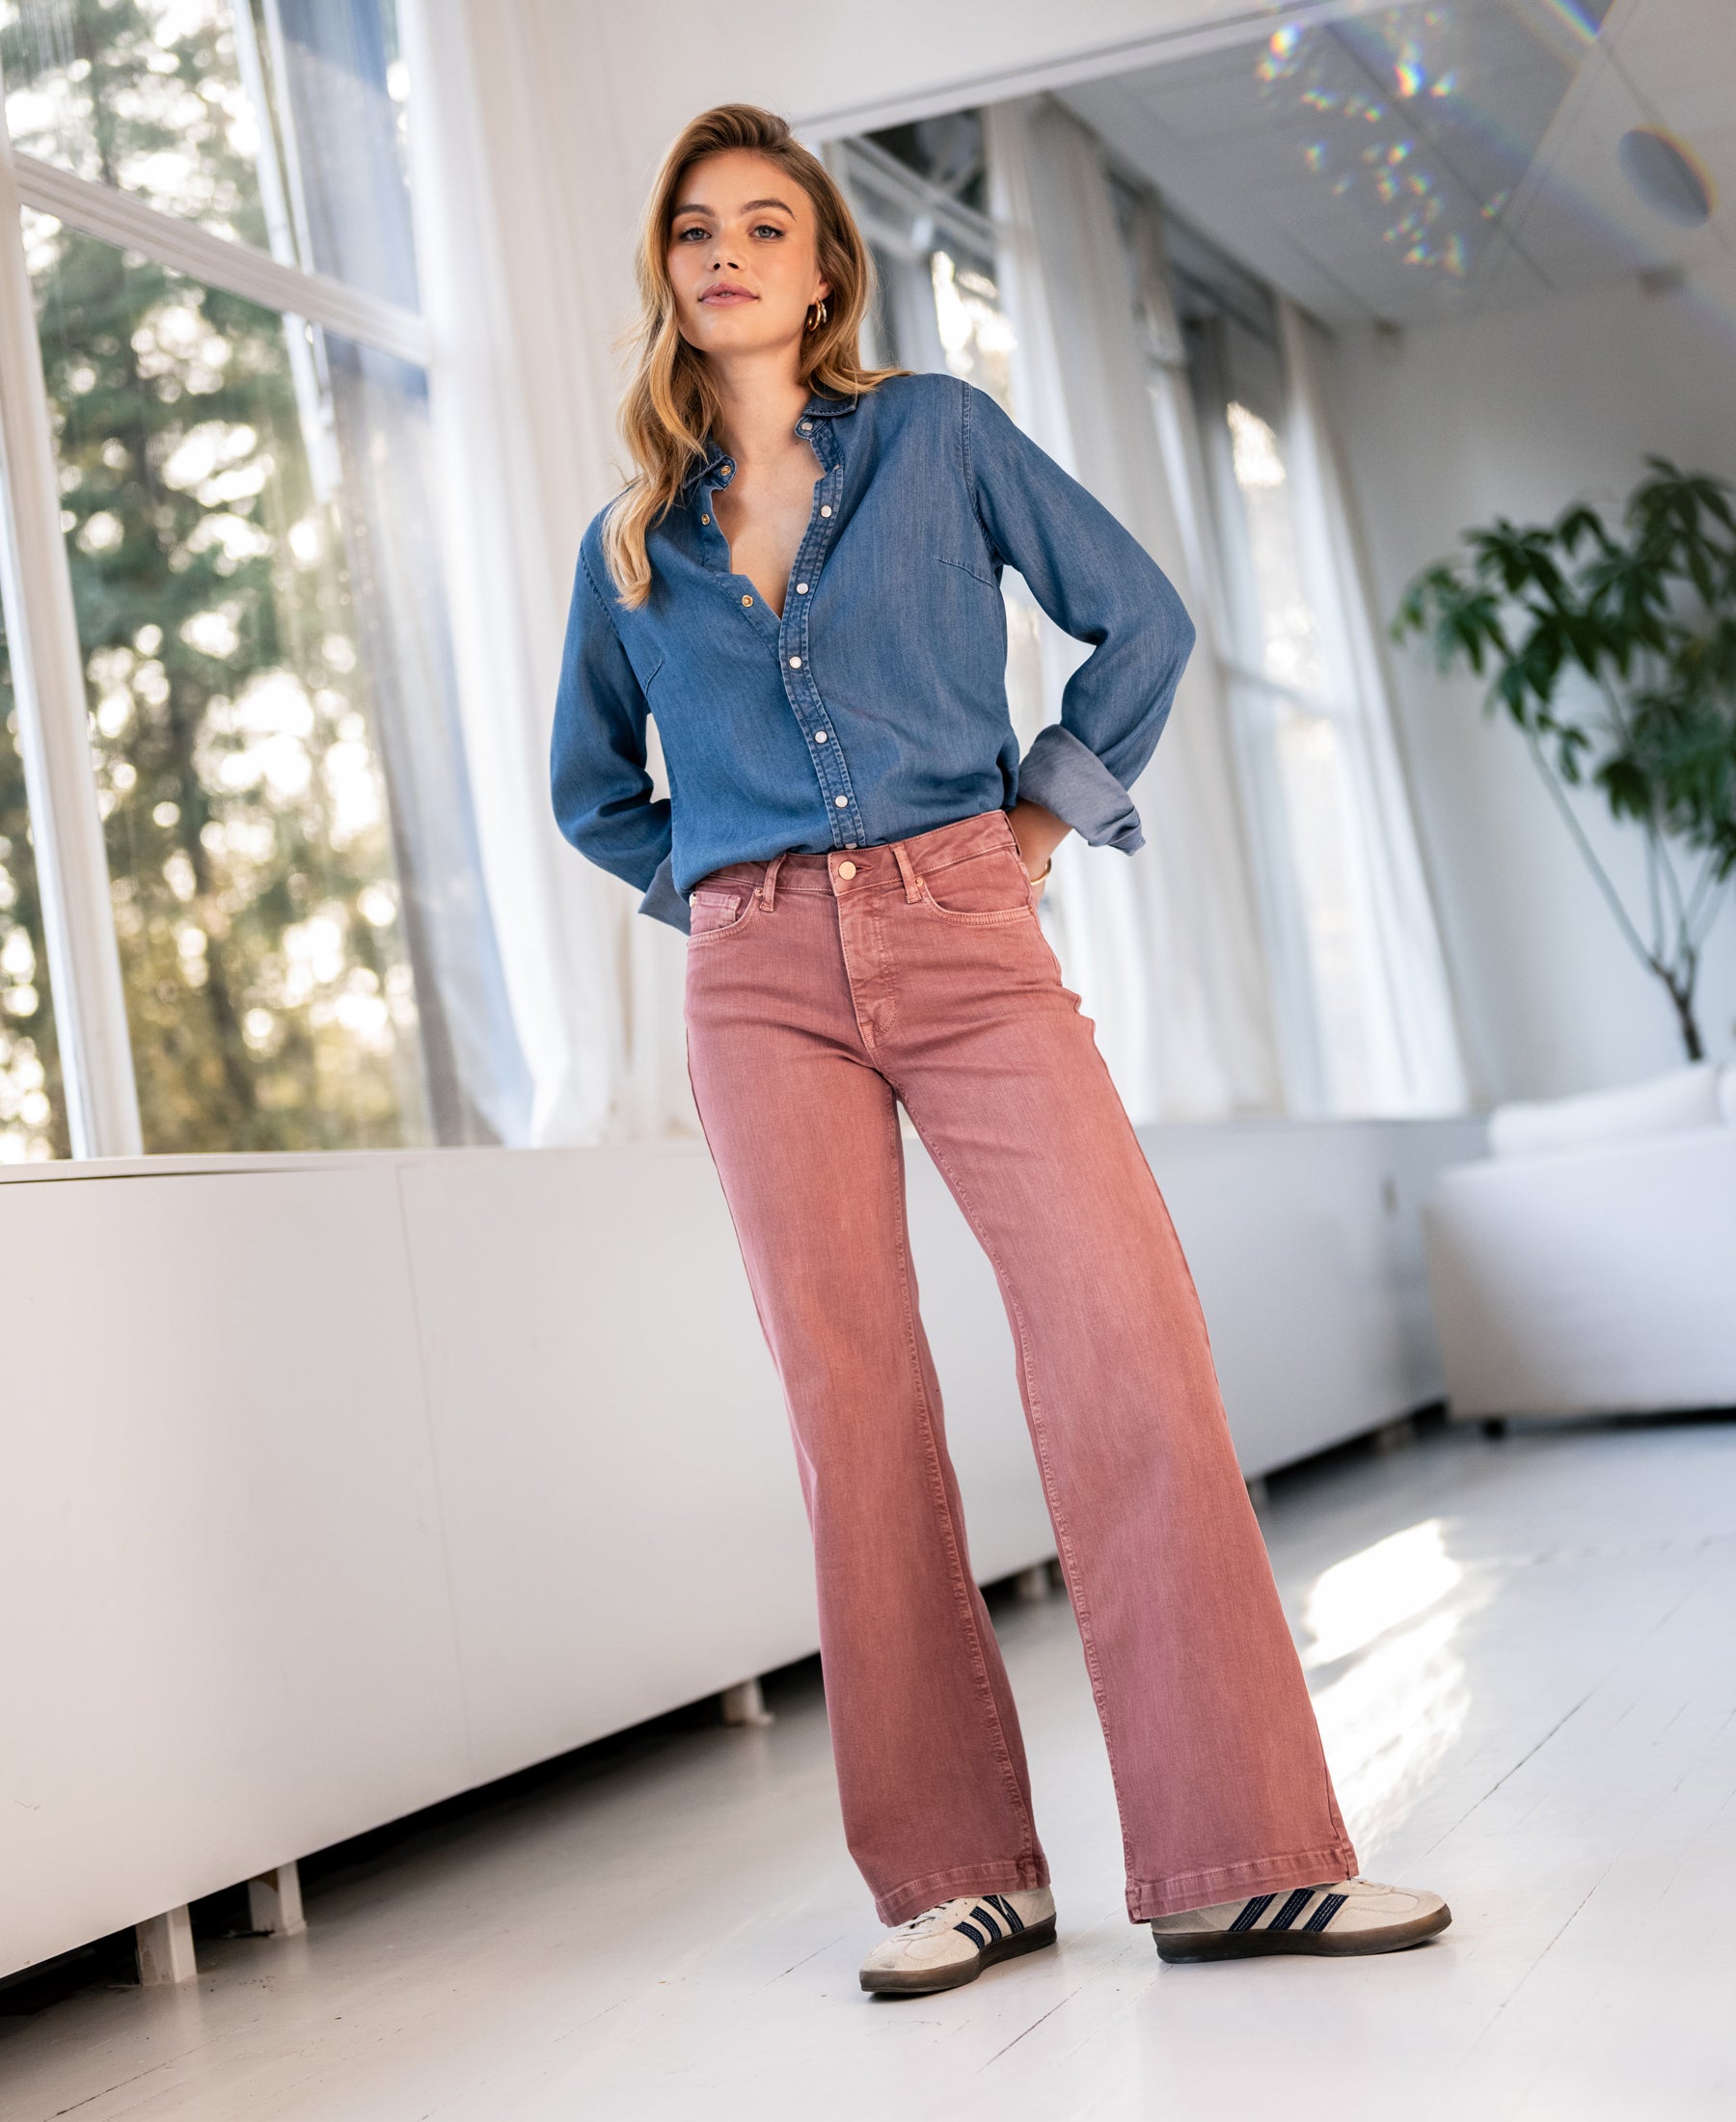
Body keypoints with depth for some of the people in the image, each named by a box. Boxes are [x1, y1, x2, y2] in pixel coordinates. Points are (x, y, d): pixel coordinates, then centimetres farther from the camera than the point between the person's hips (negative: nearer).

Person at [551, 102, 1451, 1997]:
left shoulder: (936, 434, 9)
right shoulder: (632, 540, 15)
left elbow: (1139, 617, 12)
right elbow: (591, 789, 27)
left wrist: (1046, 814, 6)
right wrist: (716, 890, 12)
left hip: (964, 936, -2)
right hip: (759, 983, 2)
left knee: (1131, 1343, -14)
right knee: (854, 1404, -3)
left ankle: (1240, 1860, -9)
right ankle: (954, 1875, 6)